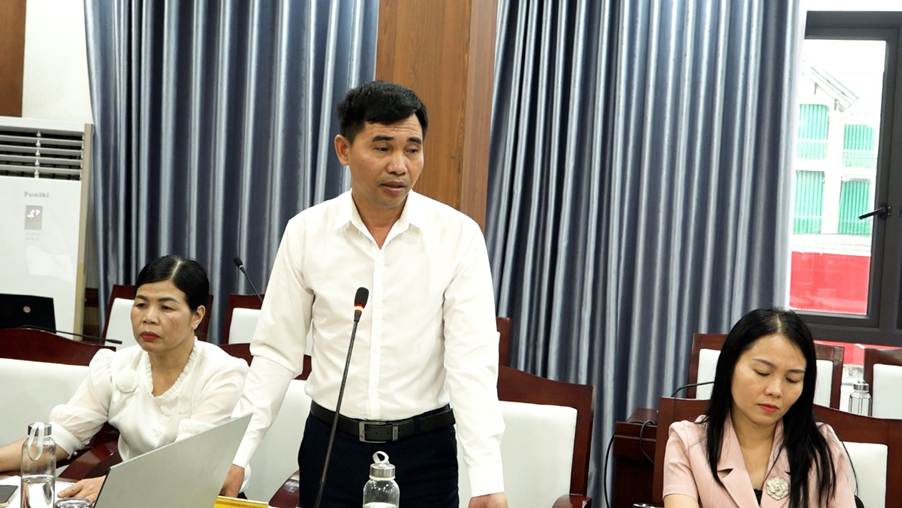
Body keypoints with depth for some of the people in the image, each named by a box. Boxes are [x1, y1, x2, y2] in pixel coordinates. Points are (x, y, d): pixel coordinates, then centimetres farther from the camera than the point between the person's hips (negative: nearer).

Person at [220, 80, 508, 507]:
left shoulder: (458, 235, -10)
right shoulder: (305, 232, -4)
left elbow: (472, 359, -14)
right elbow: (277, 353, 0)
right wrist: (237, 454, -7)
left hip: (424, 450, -1)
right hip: (330, 443, 2)